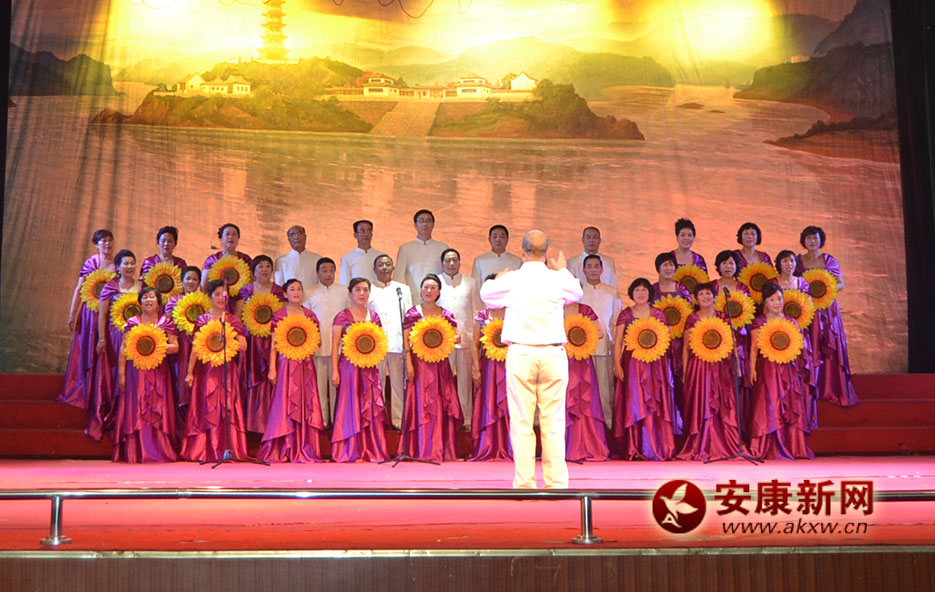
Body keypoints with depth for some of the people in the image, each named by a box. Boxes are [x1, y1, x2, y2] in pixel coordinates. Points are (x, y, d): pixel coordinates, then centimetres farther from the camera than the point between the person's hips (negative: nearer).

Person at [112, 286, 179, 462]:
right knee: (136, 411, -5)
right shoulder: (132, 323, 7)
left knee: (158, 412, -3)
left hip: (158, 373, 0)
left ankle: (159, 451, -1)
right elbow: (123, 349, 4)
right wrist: (121, 374, -2)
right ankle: (136, 453, -4)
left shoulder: (166, 322, 7)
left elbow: (175, 347, 4)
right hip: (136, 372, 0)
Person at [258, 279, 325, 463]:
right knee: (285, 406, -2)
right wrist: (272, 368, -6)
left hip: (305, 365, 2)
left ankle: (305, 450, 5)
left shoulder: (310, 315, 9)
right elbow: (274, 344, 0)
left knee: (306, 406, 1)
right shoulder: (279, 315, 3)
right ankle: (281, 451, 3)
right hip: (286, 364, -2)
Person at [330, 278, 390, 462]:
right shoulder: (342, 316, 0)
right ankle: (351, 452, 0)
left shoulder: (374, 316, 12)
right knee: (351, 407, -4)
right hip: (349, 366, -4)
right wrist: (334, 370, -9)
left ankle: (371, 451, 7)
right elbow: (335, 345, -2)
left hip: (369, 368, 4)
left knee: (371, 408, 2)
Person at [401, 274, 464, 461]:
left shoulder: (446, 314, 10)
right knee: (420, 404, -5)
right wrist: (408, 364, -11)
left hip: (440, 365, 3)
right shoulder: (412, 313, 3)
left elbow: (457, 337, 6)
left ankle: (441, 450, 6)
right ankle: (421, 451, -3)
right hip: (419, 364, -3)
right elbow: (406, 340, -1)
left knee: (441, 406, 1)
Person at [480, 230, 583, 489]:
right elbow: (576, 293, 26)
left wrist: (498, 277, 41)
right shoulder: (558, 279, 3)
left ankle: (524, 482, 1)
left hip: (520, 354, -1)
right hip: (553, 353, 1)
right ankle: (556, 482, 5)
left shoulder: (511, 279, -1)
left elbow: (486, 294, 19)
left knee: (521, 422, 2)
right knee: (553, 422, 5)